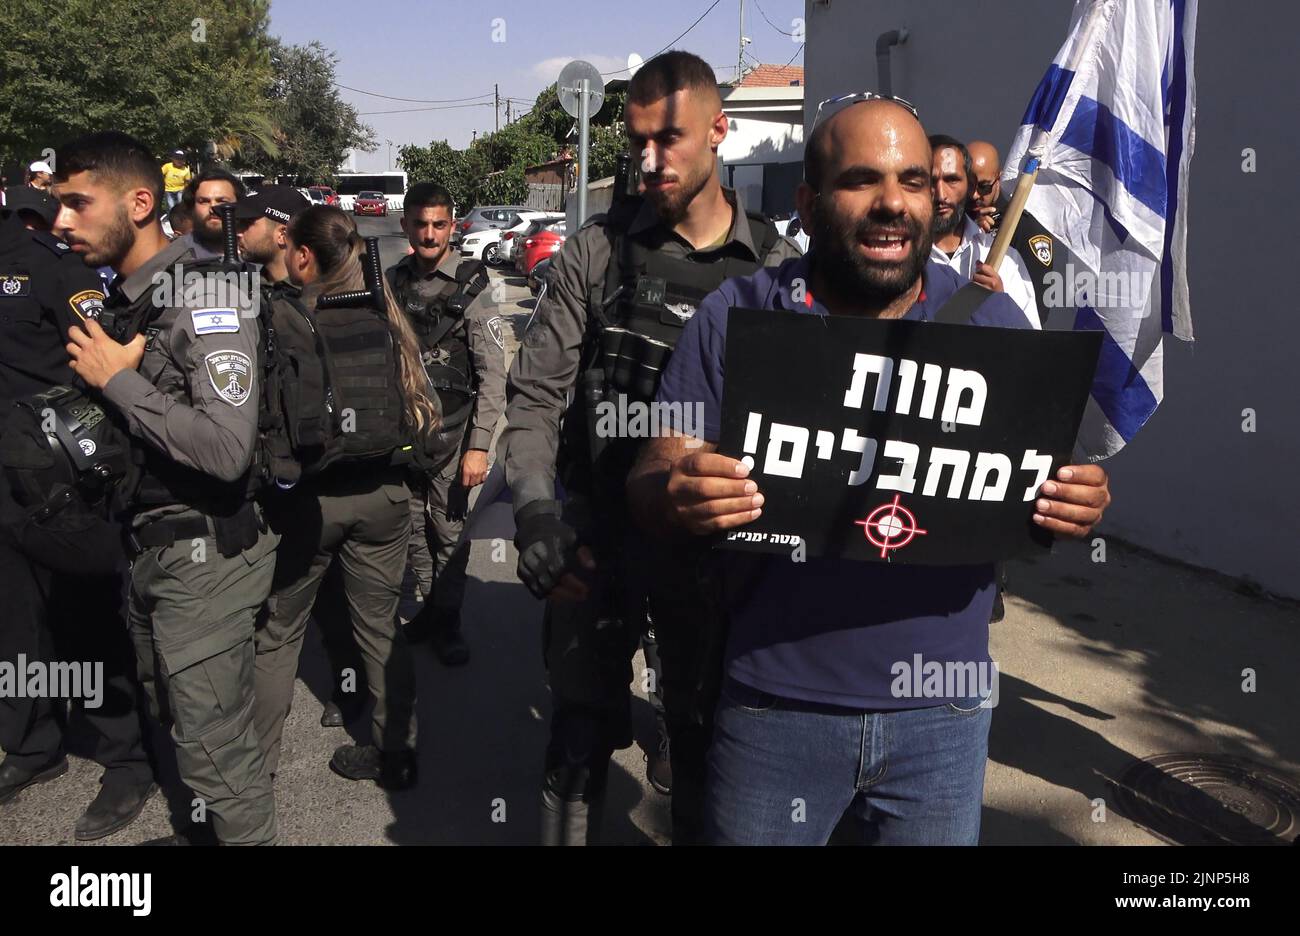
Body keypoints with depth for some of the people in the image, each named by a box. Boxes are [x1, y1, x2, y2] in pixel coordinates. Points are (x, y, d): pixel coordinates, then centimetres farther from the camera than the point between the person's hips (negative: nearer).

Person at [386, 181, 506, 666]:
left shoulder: (470, 285, -8)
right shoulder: (393, 281, 5)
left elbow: (492, 372, -10)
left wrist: (479, 445, -14)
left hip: (449, 430, -4)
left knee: (448, 530, 3)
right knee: (412, 527, 11)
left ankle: (448, 621, 19)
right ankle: (428, 606, 28)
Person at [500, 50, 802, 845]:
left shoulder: (775, 264, 0)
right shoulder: (596, 251, -1)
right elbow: (535, 393, -3)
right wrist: (536, 512, -17)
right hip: (599, 534, 0)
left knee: (707, 737, 14)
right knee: (582, 734, 9)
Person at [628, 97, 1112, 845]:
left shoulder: (994, 321, 1)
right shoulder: (737, 318, -4)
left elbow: (1043, 485, 7)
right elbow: (651, 481, -4)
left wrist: (1078, 504, -16)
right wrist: (677, 497, -27)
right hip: (776, 705, -1)